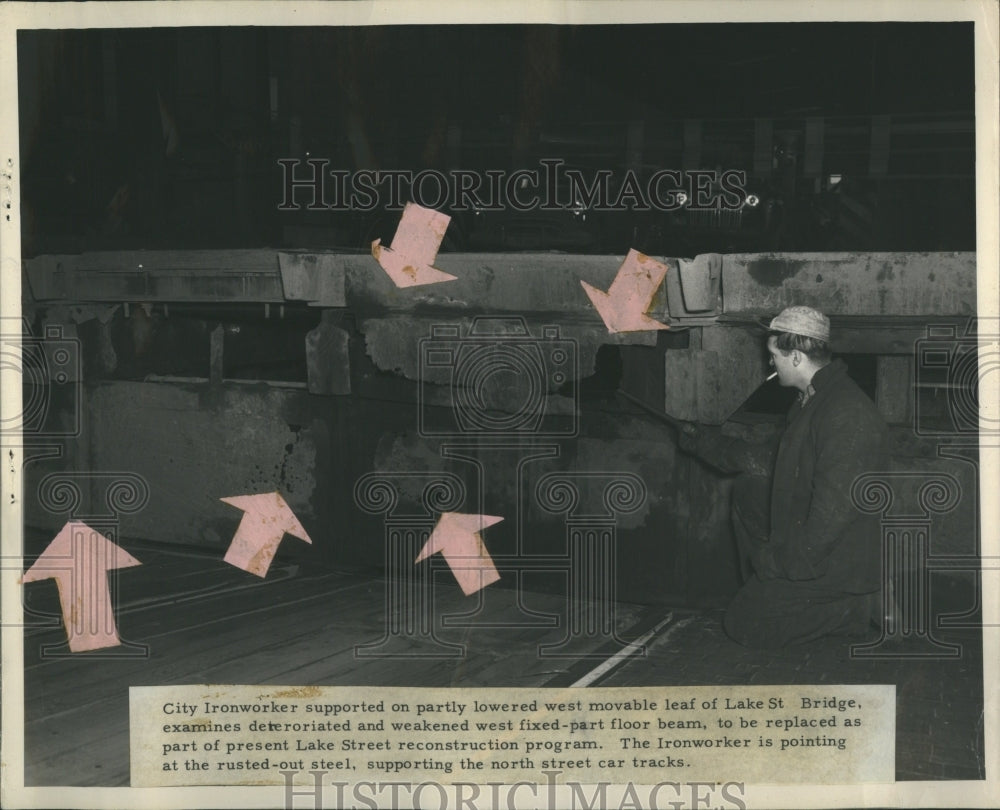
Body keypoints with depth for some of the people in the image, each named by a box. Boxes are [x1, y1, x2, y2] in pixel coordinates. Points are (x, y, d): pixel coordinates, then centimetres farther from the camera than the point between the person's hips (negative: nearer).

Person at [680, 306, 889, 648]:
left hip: (835, 564, -10)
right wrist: (705, 444, 23)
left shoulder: (848, 415, -27)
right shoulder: (811, 401, 8)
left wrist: (784, 561, -20)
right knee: (747, 490, 18)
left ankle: (854, 607, 0)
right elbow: (778, 466, 21)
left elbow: (834, 510, -29)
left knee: (743, 625, -6)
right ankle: (763, 589, 20)